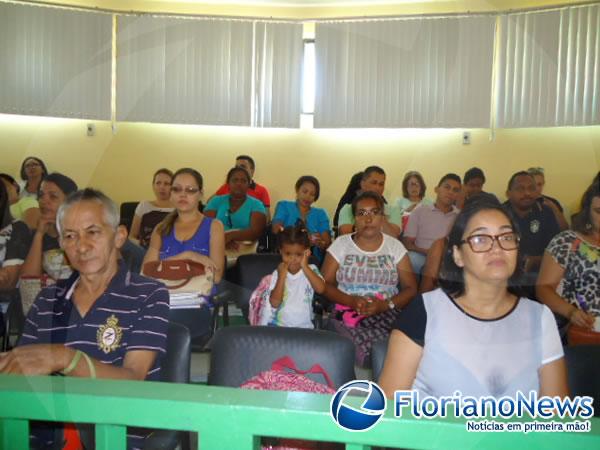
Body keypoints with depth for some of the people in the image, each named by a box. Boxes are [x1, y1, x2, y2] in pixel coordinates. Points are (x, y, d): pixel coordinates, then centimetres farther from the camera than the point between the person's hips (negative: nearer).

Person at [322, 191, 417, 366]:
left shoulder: (395, 246, 8)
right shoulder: (341, 244, 7)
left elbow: (410, 288, 4)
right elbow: (325, 284, 3)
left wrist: (385, 305, -15)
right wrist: (352, 301, -15)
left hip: (387, 314, 1)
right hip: (348, 313, -1)